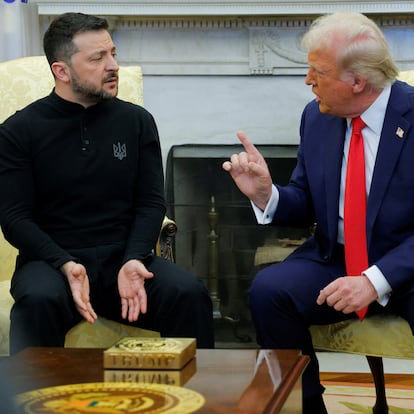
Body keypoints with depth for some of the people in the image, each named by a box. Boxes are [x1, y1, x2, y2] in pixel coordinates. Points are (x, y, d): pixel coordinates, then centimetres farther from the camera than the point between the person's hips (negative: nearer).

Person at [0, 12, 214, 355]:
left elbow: (151, 202, 8)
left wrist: (133, 260, -12)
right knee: (39, 300, -36)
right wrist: (66, 266, -19)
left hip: (123, 255, 2)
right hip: (52, 259, -2)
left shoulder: (137, 121, 10)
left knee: (189, 293, -26)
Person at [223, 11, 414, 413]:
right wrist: (265, 194, -13)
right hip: (332, 258, 4)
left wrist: (376, 281, -27)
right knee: (267, 289, -23)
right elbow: (306, 204, 9)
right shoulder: (316, 116, 2)